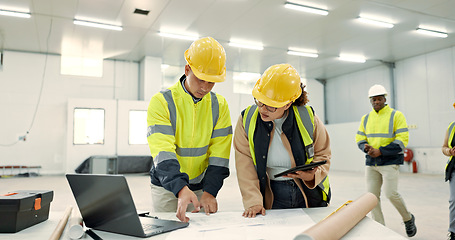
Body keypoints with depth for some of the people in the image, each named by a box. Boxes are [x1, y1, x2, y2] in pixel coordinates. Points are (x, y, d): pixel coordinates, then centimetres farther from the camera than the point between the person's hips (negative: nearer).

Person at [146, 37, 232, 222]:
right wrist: (181, 189, -37)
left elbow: (219, 154, -7)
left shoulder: (219, 105, -3)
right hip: (166, 187, -2)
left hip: (201, 188, 2)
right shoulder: (161, 102, -13)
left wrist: (209, 191, -18)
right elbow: (163, 152, -24)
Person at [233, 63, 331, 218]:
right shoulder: (247, 119, -10)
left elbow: (323, 154, 3)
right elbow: (245, 165, -11)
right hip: (271, 198, 0)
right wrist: (253, 201, -19)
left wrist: (313, 174, -17)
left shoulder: (308, 118, -10)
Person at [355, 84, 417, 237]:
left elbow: (402, 140, -9)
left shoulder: (396, 115, -2)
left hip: (390, 162, -5)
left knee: (390, 193, -11)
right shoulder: (366, 118, 12)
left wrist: (380, 151, -17)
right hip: (371, 163, 5)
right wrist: (366, 147, -11)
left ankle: (408, 219, 18)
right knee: (372, 195, 3)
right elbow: (360, 138, 13)